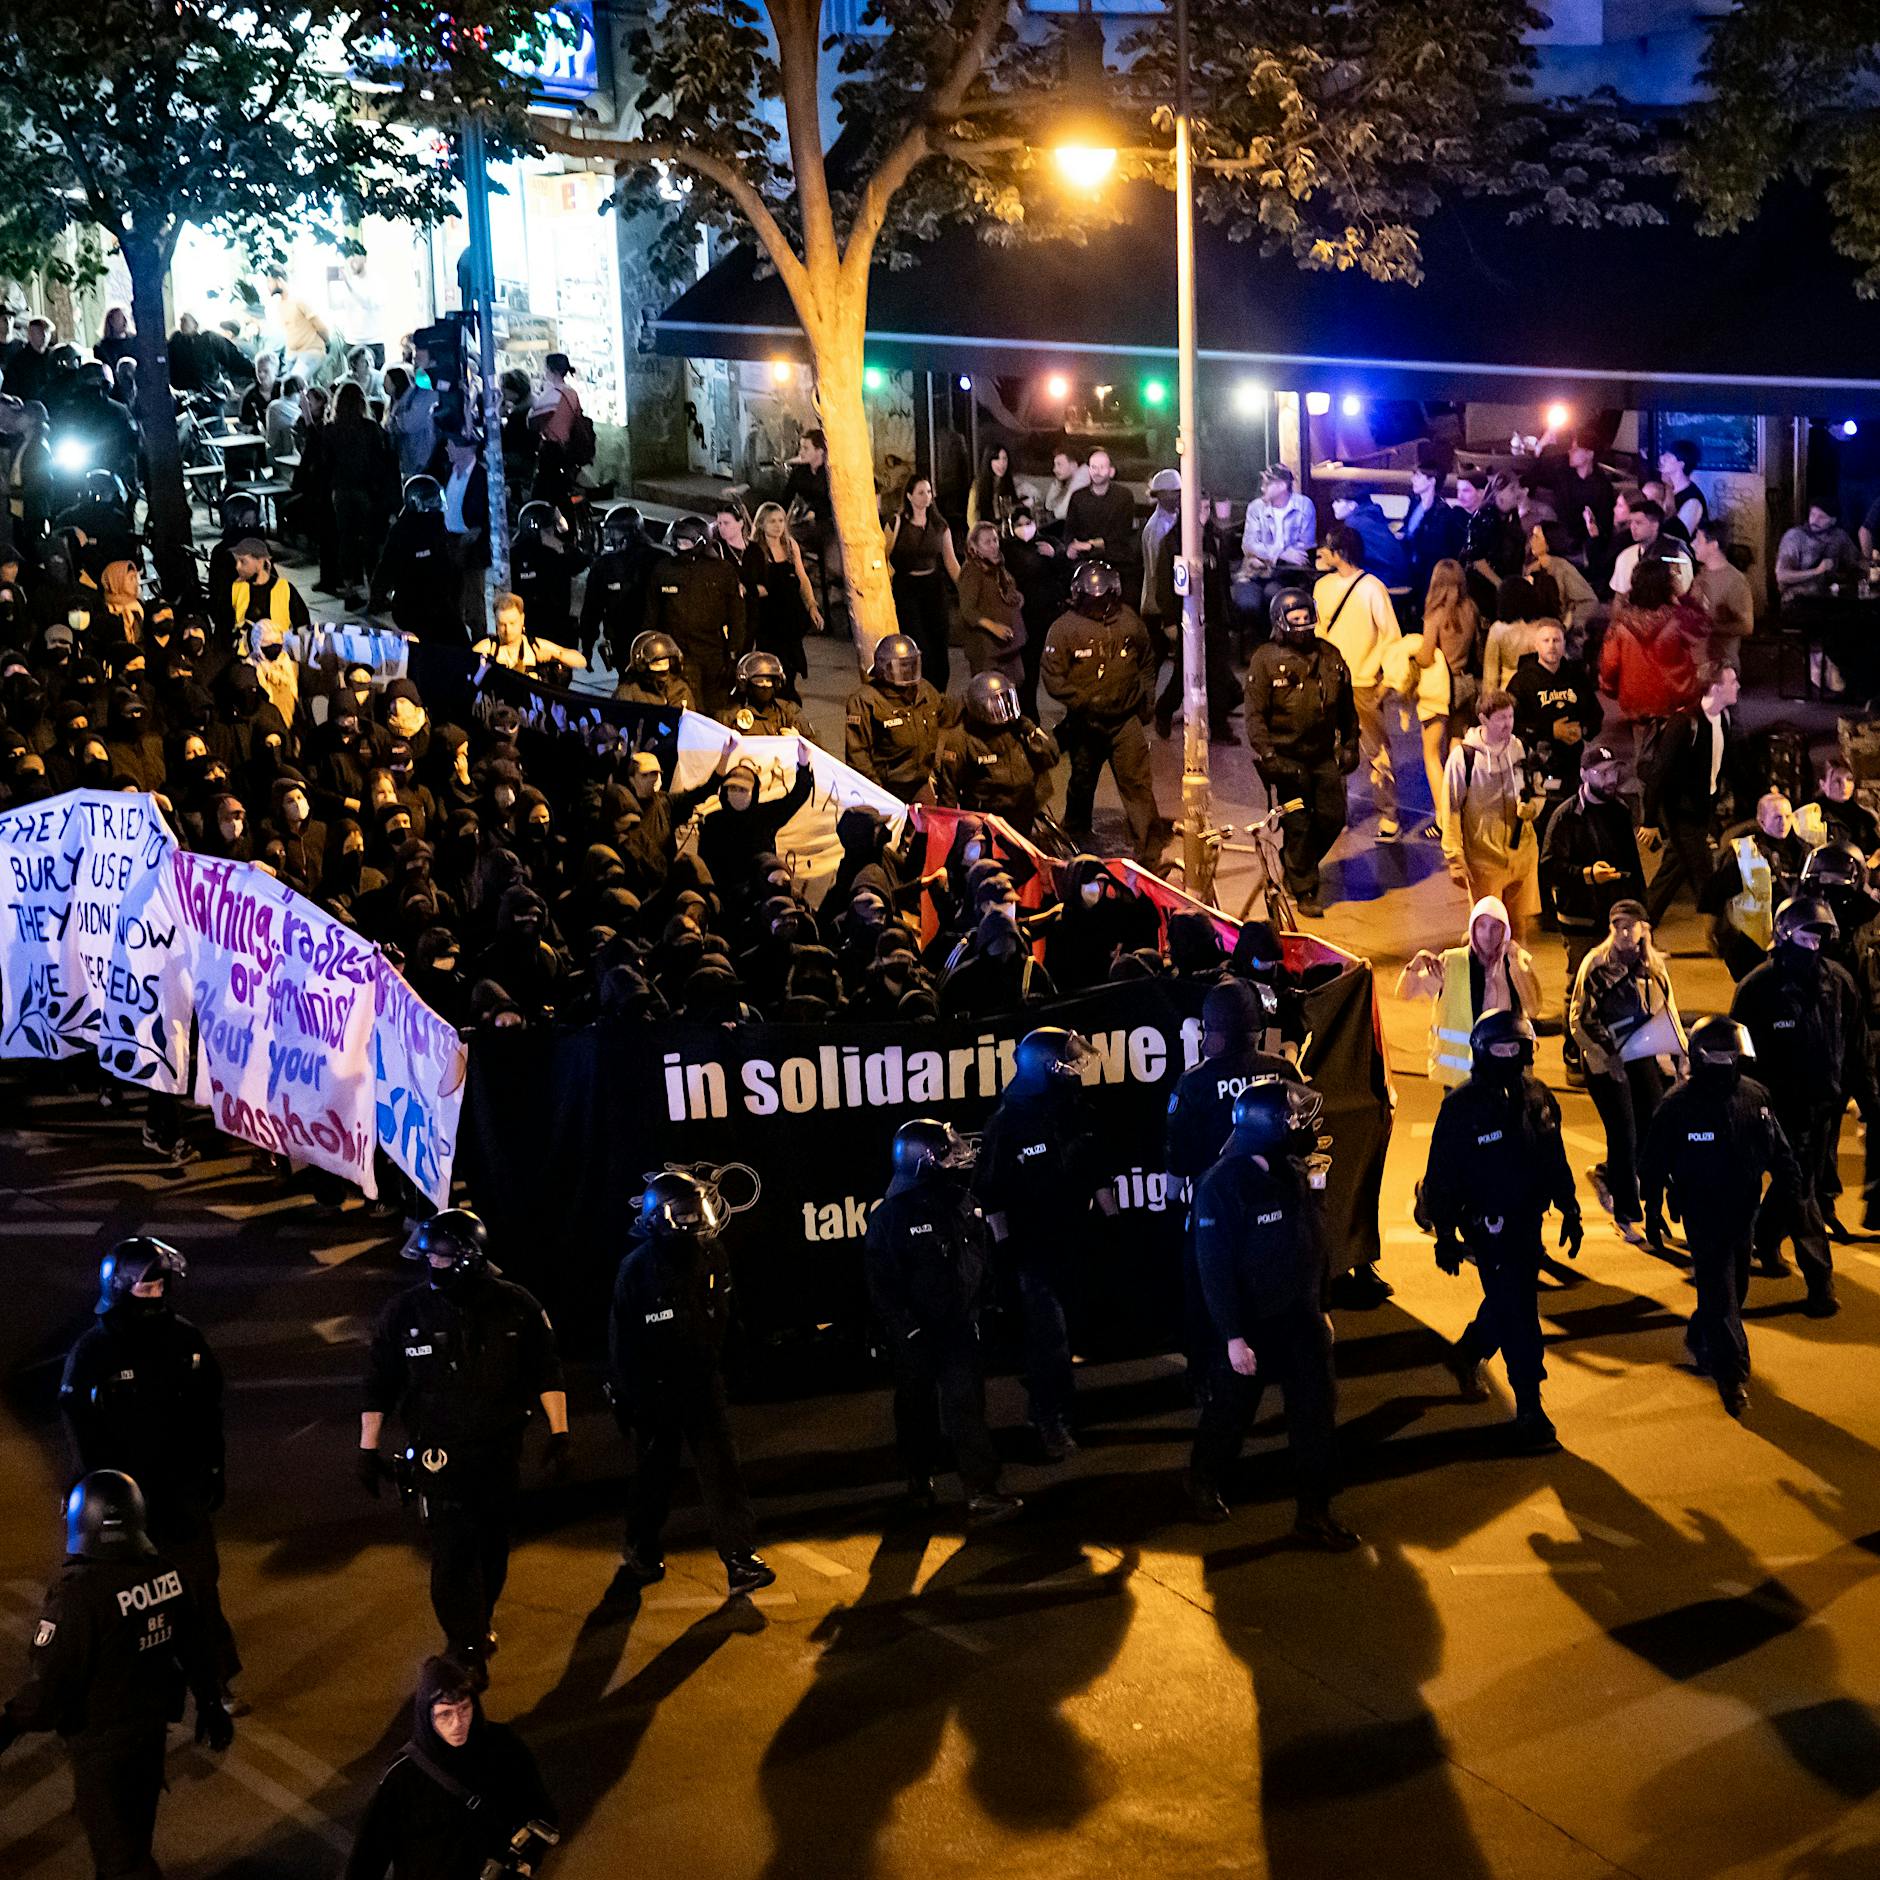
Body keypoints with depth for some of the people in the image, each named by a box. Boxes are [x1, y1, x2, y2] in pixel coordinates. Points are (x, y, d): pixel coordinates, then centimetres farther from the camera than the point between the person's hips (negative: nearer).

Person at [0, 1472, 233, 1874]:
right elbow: (195, 1648, 2)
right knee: (136, 1829, 26)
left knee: (117, 1849, 8)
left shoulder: (77, 1593, -29)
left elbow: (48, 1685, -25)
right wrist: (211, 1704, 16)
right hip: (154, 1724, 7)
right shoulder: (164, 1573, -9)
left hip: (102, 1741, -6)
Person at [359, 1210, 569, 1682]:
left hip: (501, 1449, 2)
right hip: (439, 1455, -2)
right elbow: (378, 1385, -1)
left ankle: (480, 1622, 38)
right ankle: (467, 1647, 4)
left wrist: (559, 1435, -1)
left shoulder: (515, 1307, -8)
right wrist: (368, 1450, 0)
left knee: (492, 1546, 14)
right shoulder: (405, 1312, -10)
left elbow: (546, 1372, 1)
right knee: (451, 1551, -8)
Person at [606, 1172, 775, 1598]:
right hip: (653, 1389, -3)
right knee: (653, 1476, 9)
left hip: (703, 1383, 3)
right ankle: (644, 1557, 26)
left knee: (721, 1468, -5)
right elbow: (622, 1335, -7)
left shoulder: (711, 1255, 0)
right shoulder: (637, 1267, -13)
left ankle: (741, 1560, -5)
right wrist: (622, 1395, -5)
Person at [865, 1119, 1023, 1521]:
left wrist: (982, 1311, 15)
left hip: (960, 1327, 3)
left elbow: (982, 1261, 13)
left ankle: (982, 1495, -7)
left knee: (965, 1408, -4)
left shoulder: (964, 1203, -1)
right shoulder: (891, 1216, -16)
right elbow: (881, 1283, -13)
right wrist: (906, 1329, -15)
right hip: (915, 1334, -3)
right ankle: (920, 1478, 34)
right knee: (918, 1408, 13)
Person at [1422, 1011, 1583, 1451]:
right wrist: (1445, 1235, -10)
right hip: (1490, 1228, -6)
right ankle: (1529, 1413, 0)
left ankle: (1466, 1354, 48)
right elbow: (1441, 1176, -10)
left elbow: (1556, 1160, 15)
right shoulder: (1462, 1106, -14)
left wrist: (1570, 1211, 15)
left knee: (1509, 1303, 20)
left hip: (1529, 1221, 6)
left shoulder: (1538, 1098, 3)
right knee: (1516, 1317, -7)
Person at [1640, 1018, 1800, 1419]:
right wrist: (1652, 1213, -7)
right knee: (1719, 1294, -7)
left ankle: (1699, 1339, 41)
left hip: (1744, 1213, 6)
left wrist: (1786, 1180, -3)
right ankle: (1731, 1375, -1)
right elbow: (1653, 1164, -9)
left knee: (1735, 1288, 17)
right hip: (1703, 1217, -6)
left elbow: (1778, 1148, 11)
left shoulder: (1754, 1096, -1)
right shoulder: (1678, 1105, -16)